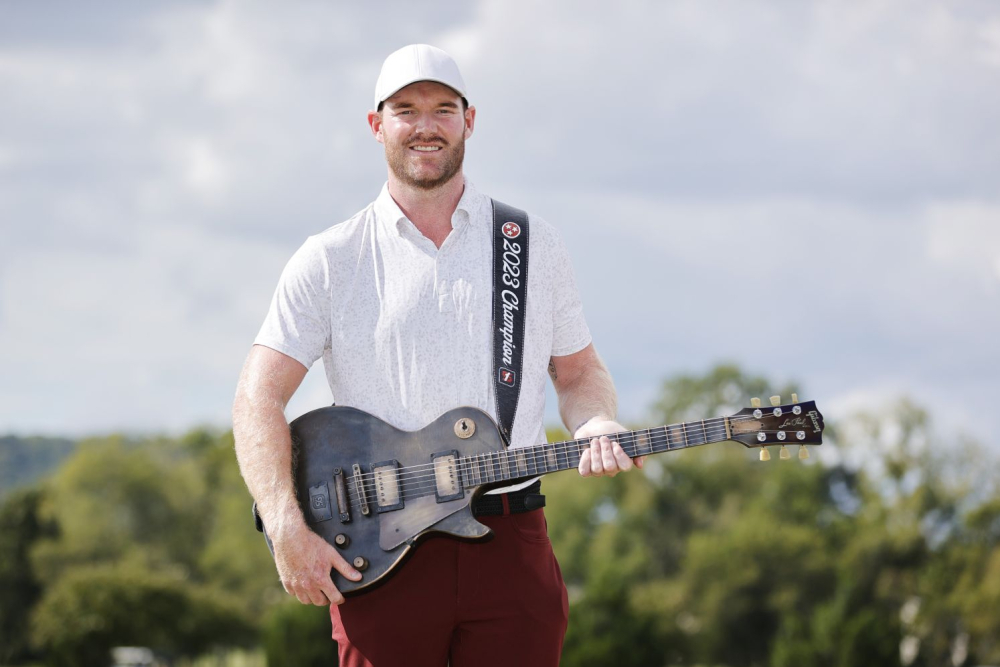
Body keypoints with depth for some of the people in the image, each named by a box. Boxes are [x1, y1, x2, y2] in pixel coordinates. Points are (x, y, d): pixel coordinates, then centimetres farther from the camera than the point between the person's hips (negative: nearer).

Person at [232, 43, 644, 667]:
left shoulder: (535, 245, 12)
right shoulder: (330, 260, 4)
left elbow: (578, 371, 18)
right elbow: (259, 399, -1)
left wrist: (596, 429, -6)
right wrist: (287, 529, -14)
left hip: (511, 546, 1)